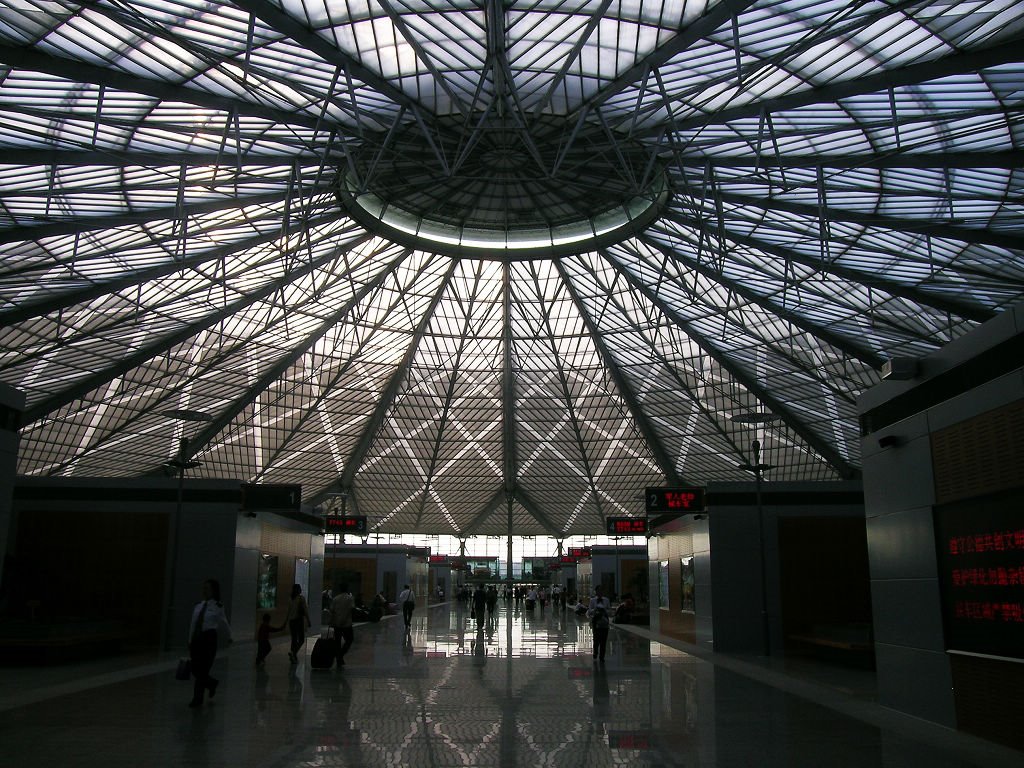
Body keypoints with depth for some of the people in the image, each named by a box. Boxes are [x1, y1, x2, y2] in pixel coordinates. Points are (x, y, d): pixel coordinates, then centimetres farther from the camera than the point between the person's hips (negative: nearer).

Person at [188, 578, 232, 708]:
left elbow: (223, 624, 8)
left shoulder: (218, 607, -5)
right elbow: (193, 624, 12)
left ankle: (197, 699, 11)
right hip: (196, 639, 5)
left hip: (209, 639, -5)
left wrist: (228, 637, 21)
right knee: (195, 670, 6)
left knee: (202, 670, -4)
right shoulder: (198, 606, 7)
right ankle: (212, 683, 35)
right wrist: (190, 642, 14)